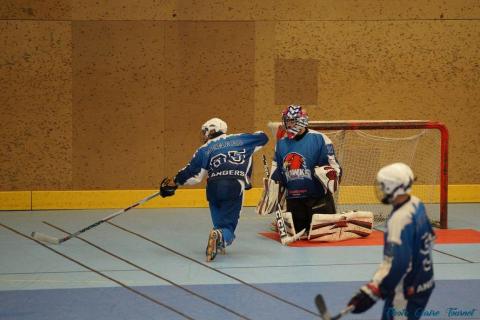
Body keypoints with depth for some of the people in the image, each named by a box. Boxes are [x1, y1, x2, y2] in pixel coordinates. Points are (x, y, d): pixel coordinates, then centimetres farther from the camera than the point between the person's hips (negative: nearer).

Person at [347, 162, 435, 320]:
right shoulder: (416, 204, 0)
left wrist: (369, 294, -31)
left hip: (408, 292, -10)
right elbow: (429, 238, 15)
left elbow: (396, 265, -31)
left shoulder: (399, 220, -27)